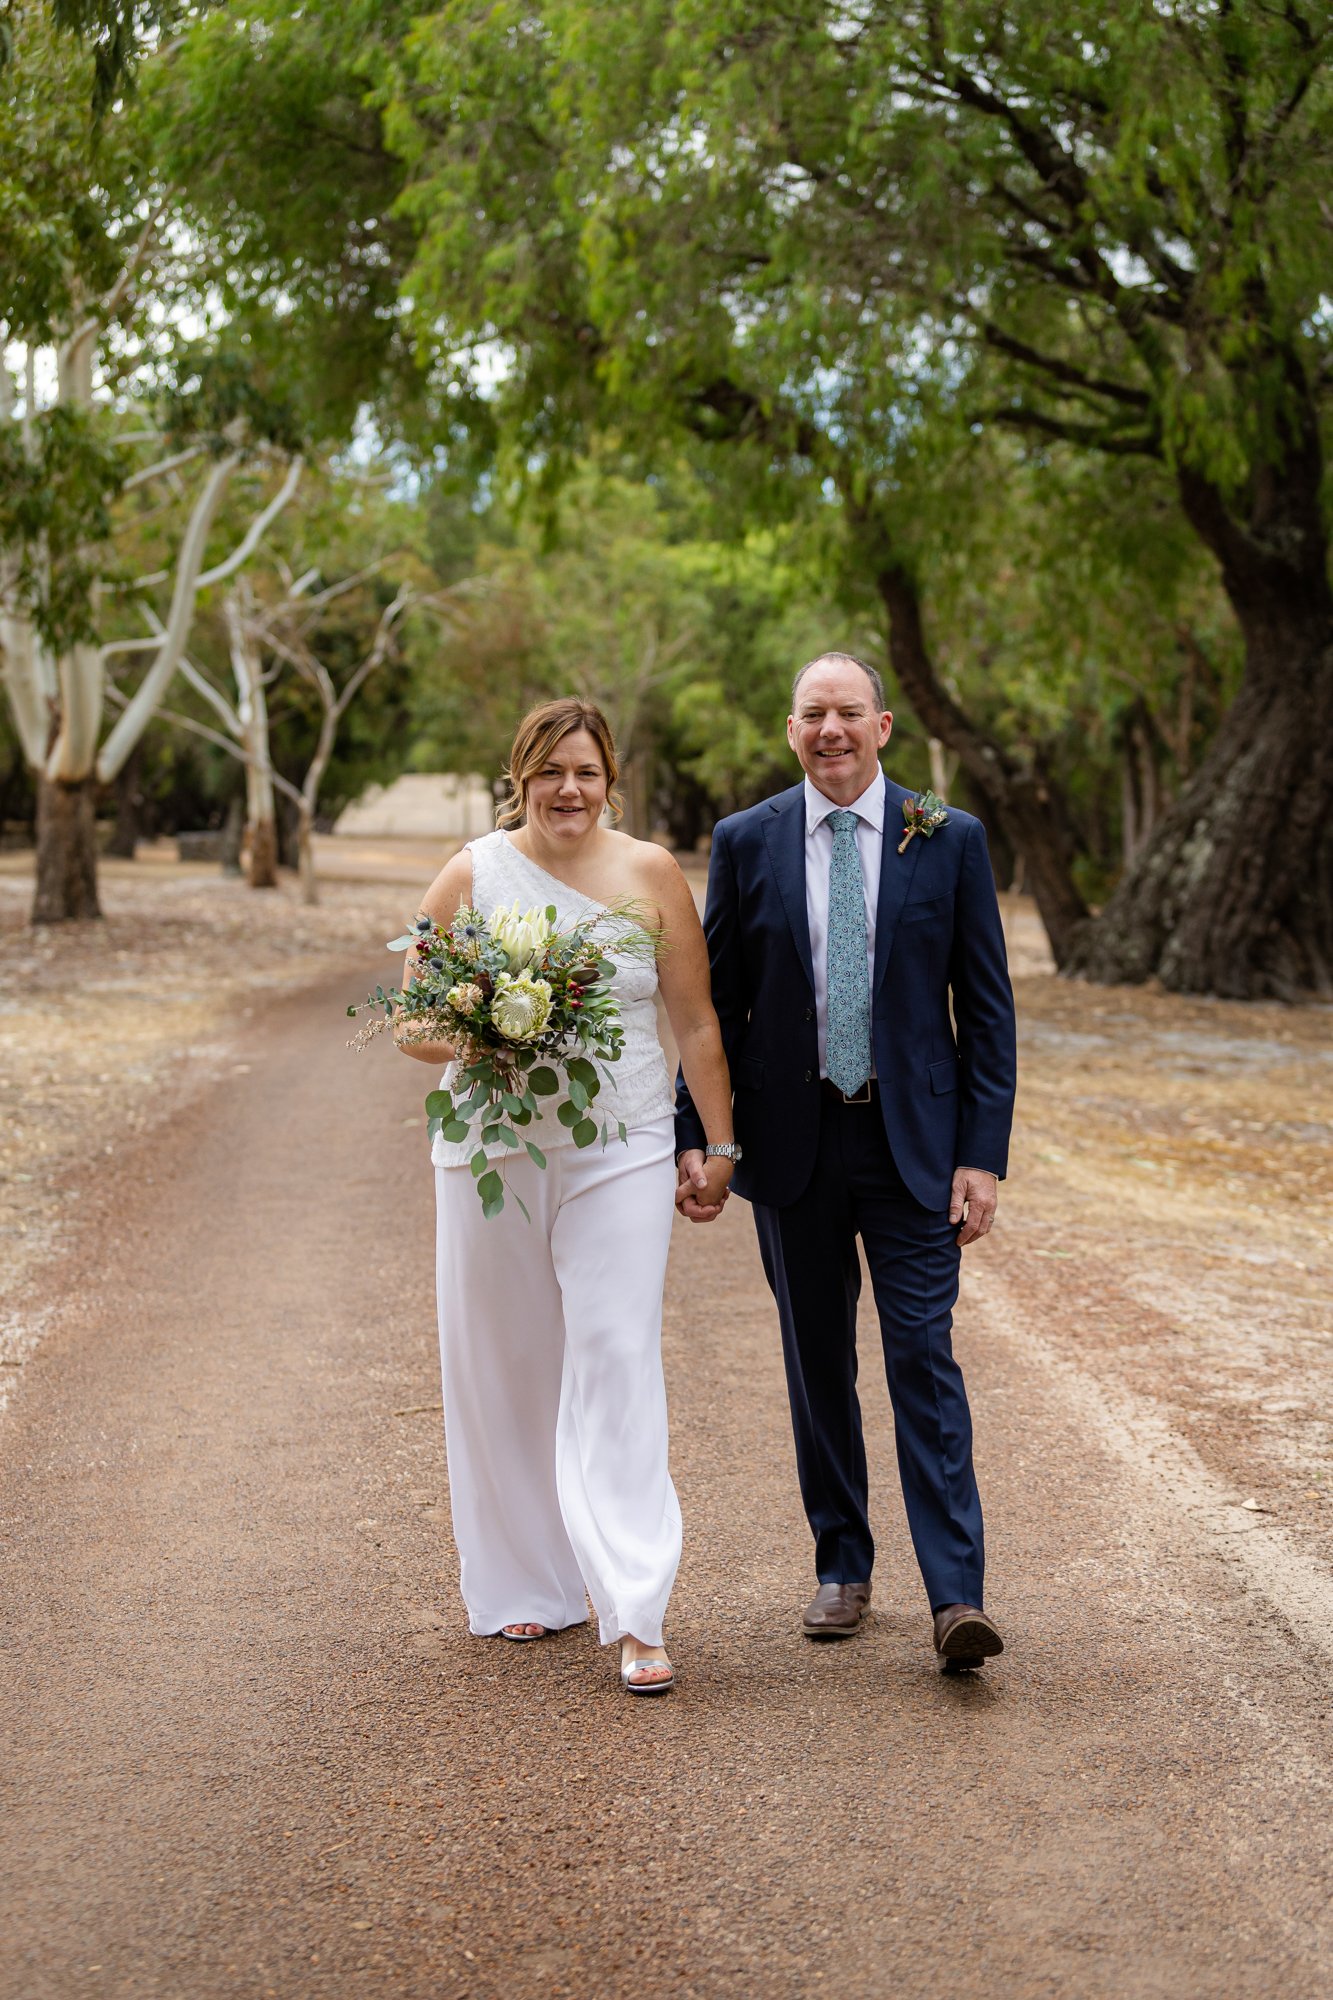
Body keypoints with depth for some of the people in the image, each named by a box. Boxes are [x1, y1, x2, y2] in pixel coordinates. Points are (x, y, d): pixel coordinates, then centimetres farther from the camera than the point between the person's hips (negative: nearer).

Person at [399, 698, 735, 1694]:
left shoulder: (652, 874, 2)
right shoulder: (471, 876, 2)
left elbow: (697, 1022, 7)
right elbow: (411, 1019, 5)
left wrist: (720, 1145, 6)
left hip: (620, 1153, -1)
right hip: (493, 1151, 1)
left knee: (618, 1365, -9)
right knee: (505, 1366, 9)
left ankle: (637, 1617, -10)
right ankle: (527, 1583, 25)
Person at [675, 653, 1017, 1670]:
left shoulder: (951, 840, 0)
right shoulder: (746, 842, 3)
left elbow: (987, 1005, 0)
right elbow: (715, 1003, 6)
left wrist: (984, 1153, -6)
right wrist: (696, 1138, 0)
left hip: (914, 1142, -2)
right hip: (793, 1142, 2)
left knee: (924, 1355, -7)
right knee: (817, 1360, 10)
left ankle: (957, 1595, -6)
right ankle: (842, 1567, 23)